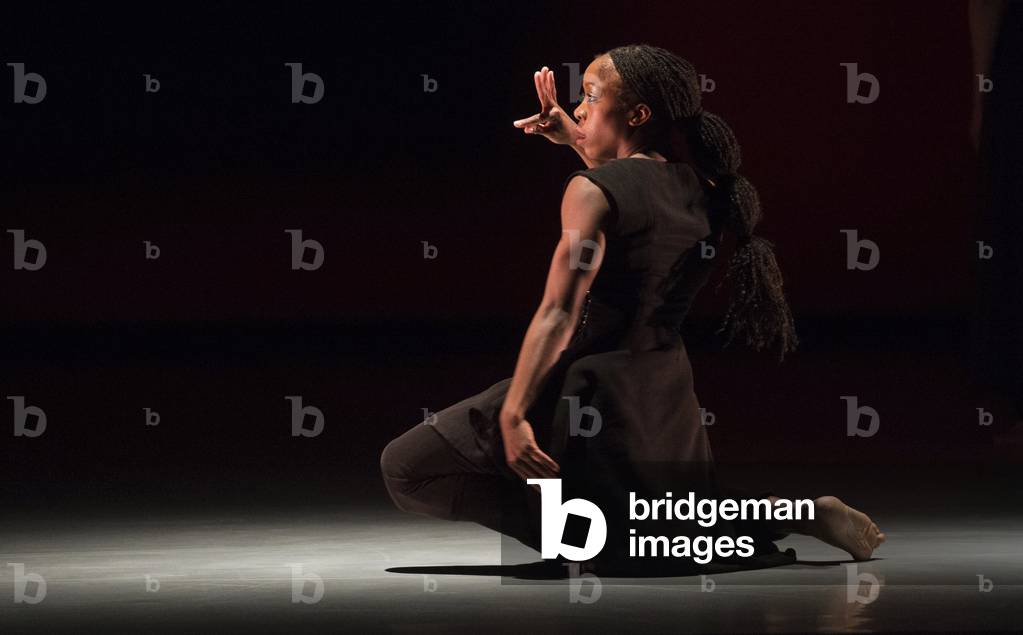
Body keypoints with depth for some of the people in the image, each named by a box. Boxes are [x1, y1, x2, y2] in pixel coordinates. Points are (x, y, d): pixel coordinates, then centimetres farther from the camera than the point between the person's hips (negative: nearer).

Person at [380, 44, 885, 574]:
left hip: (594, 389, -8)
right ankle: (800, 513, 8)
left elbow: (558, 316, -23)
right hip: (668, 392, 8)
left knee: (408, 467, -4)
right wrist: (573, 139, 28)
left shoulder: (591, 192, -16)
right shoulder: (705, 193, 5)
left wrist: (512, 414, -25)